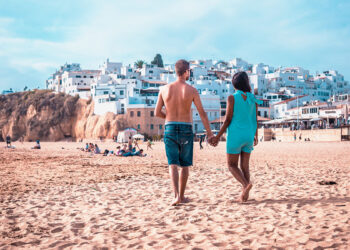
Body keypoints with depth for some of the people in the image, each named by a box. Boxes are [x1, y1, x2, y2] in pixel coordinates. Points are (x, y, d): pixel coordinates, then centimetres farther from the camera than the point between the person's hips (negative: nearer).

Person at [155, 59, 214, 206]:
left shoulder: (164, 89, 1)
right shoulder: (191, 90, -4)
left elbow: (157, 113, 4)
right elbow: (202, 113, -3)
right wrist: (209, 133, 3)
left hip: (170, 128, 1)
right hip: (186, 129, -1)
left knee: (173, 164, -1)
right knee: (184, 165, 13)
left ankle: (177, 195, -18)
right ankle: (181, 196, 21)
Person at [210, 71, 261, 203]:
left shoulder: (232, 98, -9)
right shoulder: (253, 99, 5)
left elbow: (228, 120, -11)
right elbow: (256, 119, 9)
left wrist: (218, 137, -5)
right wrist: (256, 136, 22)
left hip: (235, 135, -5)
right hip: (249, 136, 5)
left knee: (232, 165, 4)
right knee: (245, 166, 11)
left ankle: (246, 184, -20)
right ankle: (245, 195, 6)